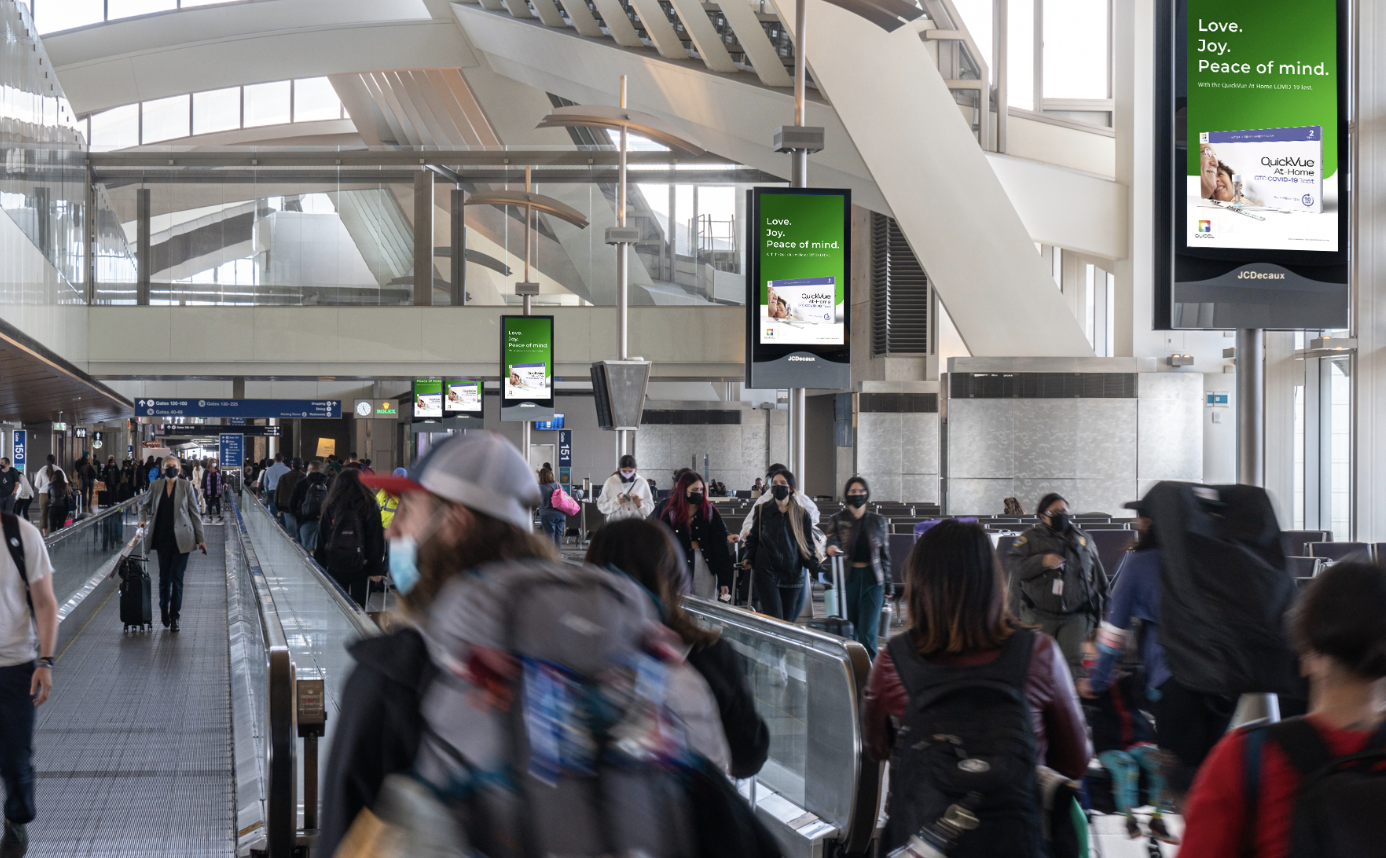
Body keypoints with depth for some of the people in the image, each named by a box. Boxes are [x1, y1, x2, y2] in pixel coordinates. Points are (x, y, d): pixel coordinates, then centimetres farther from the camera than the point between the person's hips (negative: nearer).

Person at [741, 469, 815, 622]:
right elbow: (753, 538, 12)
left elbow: (808, 543, 10)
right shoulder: (762, 511, 8)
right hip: (767, 573, -2)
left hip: (792, 574, 2)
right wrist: (749, 559, -4)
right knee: (774, 621, -15)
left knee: (788, 622, 4)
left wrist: (812, 563, -7)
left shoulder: (802, 514, 8)